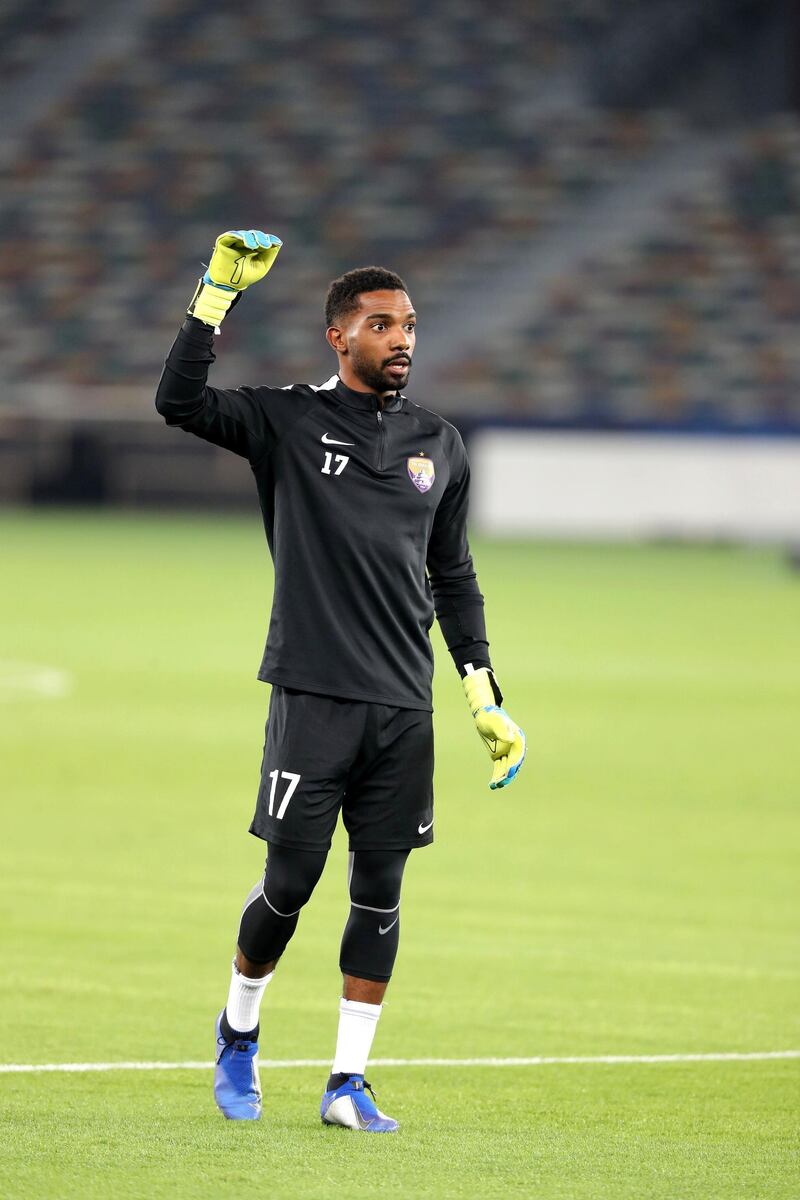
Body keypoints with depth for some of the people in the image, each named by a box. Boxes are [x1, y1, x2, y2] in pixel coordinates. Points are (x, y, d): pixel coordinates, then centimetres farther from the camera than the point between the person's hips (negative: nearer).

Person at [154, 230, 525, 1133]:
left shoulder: (439, 446, 14)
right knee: (289, 885, -2)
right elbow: (179, 401, -13)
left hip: (405, 709, 4)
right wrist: (219, 292, -16)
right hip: (313, 694, -4)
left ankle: (349, 1083, 8)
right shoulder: (288, 422, 2)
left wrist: (483, 696, 15)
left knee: (379, 891, 2)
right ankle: (238, 1033, 24)